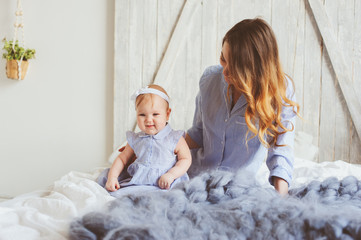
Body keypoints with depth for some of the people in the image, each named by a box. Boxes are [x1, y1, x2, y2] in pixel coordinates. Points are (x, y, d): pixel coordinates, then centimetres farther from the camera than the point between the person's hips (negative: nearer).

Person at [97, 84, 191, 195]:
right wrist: (112, 177, 3)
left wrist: (171, 175, -15)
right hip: (136, 181, 3)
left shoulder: (175, 138, 1)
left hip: (164, 184, -3)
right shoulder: (135, 140, 12)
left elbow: (186, 159, 1)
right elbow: (122, 159, 19)